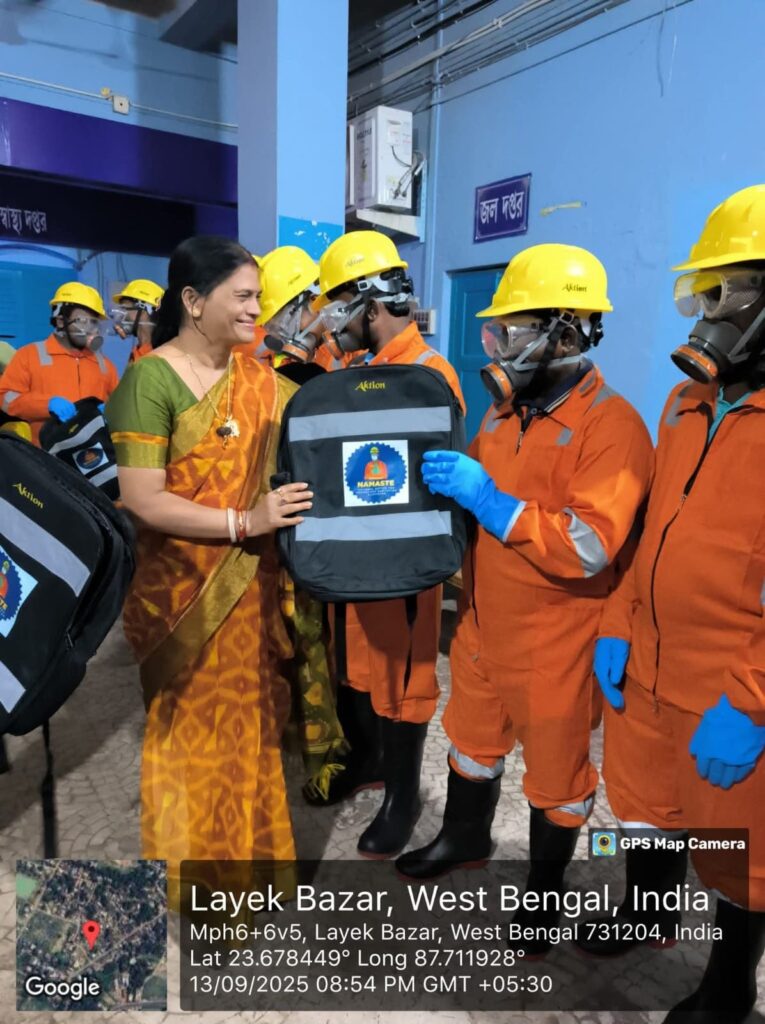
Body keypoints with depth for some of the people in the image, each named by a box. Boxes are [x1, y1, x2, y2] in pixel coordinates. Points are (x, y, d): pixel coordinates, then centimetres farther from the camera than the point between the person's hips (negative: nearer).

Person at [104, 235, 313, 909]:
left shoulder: (259, 381, 5)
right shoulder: (152, 379, -14)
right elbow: (142, 501, -19)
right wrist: (244, 521, -22)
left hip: (249, 584, 6)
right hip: (185, 590, -5)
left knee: (248, 721, 18)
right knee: (195, 731, 12)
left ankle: (250, 847, 41)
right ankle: (198, 866, 35)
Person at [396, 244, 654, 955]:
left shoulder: (612, 427, -19)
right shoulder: (505, 411, 5)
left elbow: (589, 548, -28)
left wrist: (490, 501, -30)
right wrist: (446, 482, -4)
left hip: (555, 642, -6)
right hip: (482, 623, 7)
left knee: (556, 770, 15)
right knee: (473, 739, 24)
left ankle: (545, 886, 39)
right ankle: (464, 836, 51)